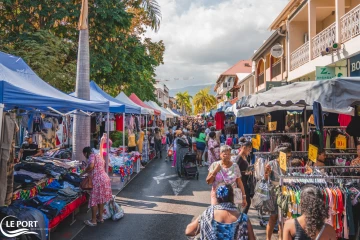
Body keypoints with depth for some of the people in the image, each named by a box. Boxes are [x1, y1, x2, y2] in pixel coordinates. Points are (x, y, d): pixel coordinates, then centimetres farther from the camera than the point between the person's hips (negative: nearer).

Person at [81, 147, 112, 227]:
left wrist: (83, 172, -9)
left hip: (98, 180, -9)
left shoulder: (92, 156, -7)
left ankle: (93, 221, 10)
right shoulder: (98, 156, 20)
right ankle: (100, 217, 29)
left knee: (94, 200, 2)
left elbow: (91, 166, -25)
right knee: (101, 199, 19)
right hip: (105, 178, 9)